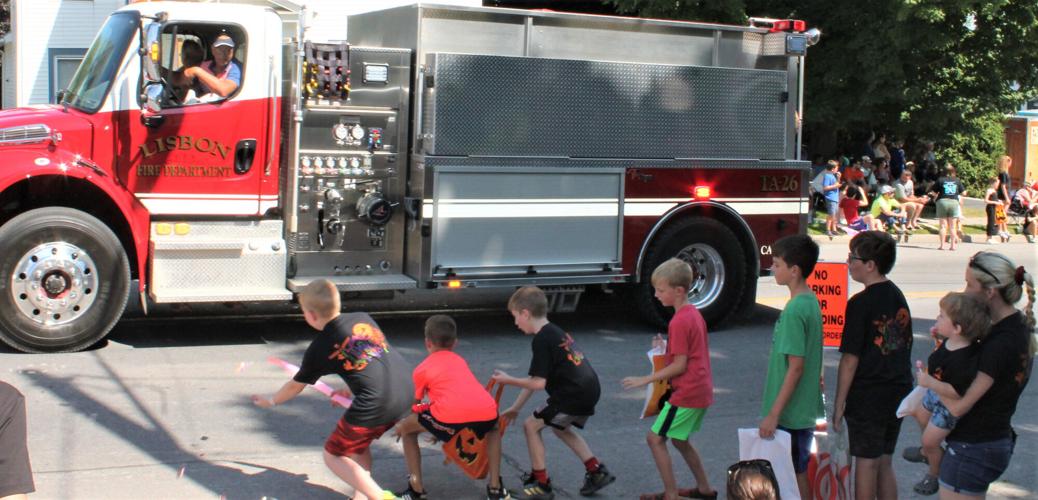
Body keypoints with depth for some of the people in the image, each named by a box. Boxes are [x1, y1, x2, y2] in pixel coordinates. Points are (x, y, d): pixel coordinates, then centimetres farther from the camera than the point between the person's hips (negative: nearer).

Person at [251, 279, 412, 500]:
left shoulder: (318, 349, 3)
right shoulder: (363, 318, 15)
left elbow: (295, 386, 19)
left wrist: (270, 402, 37)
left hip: (375, 405, -7)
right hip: (406, 391, 7)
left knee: (333, 455, 12)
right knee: (357, 443, 29)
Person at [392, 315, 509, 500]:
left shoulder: (422, 368, 22)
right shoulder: (460, 361, 35)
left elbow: (415, 405, 26)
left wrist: (401, 426, 47)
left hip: (451, 412, -4)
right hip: (486, 410, 4)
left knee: (406, 430, 22)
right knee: (494, 429, 40)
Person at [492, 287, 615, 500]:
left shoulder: (541, 340, -13)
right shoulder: (555, 332, 17)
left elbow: (538, 383, -16)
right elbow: (535, 378, 21)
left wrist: (509, 380, -2)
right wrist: (515, 407, 24)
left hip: (574, 395, -10)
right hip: (589, 390, 10)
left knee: (531, 425, 4)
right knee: (560, 427, 30)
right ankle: (597, 472, 30)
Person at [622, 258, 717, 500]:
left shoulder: (679, 321, -20)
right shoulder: (694, 313, 10)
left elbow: (680, 365, -20)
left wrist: (645, 380, -16)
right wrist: (667, 346, 7)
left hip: (687, 393, -10)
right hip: (701, 391, 10)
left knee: (655, 438, -2)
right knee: (680, 440, 23)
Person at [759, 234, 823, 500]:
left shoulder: (794, 310, -22)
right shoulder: (811, 301, 6)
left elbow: (795, 367, -23)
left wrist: (774, 414, -19)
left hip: (791, 413, -9)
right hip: (804, 409, 9)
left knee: (796, 475, 2)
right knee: (799, 471, 17)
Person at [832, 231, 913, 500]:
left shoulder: (860, 304, -16)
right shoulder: (898, 297, 6)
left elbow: (850, 359, -15)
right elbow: (904, 346, 14)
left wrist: (839, 404, -9)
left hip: (867, 396, -7)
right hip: (898, 392, 7)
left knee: (866, 463, 3)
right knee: (885, 463, 16)